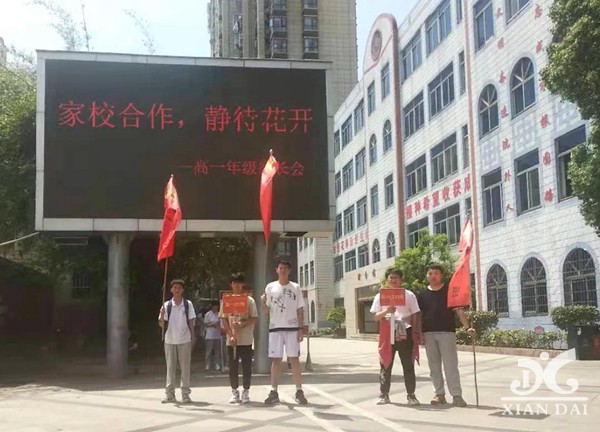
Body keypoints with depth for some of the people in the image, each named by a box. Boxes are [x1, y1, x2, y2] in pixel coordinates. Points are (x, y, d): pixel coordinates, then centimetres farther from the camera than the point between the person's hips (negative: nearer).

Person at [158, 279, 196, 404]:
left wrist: (192, 336, 2)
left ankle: (185, 394, 9)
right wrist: (161, 315, -18)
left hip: (185, 340, -1)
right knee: (170, 367, 5)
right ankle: (170, 394, 10)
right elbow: (162, 324, 2)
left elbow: (191, 321, 6)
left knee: (185, 367, 3)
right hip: (170, 340, 1)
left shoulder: (188, 304, 2)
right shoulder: (167, 305, 2)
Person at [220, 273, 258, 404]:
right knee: (232, 366, 5)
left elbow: (254, 319, -1)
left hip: (246, 339, -2)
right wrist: (231, 335, -7)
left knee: (247, 366, 1)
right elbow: (224, 319, 5)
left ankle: (246, 392, 10)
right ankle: (234, 392, 15)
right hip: (231, 340, 2)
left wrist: (242, 324, -18)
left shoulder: (249, 300, 2)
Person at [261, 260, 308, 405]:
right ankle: (274, 392, 7)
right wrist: (263, 302, -15)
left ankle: (299, 392, 4)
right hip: (275, 328, 1)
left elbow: (300, 310, 5)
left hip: (292, 328, -1)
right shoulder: (270, 287, 6)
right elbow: (266, 311, 7)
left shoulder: (295, 287, 5)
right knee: (276, 360, 3)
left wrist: (301, 329, -3)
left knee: (294, 359, 1)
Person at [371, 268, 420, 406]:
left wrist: (415, 333, -3)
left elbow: (415, 315, 7)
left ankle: (411, 394, 9)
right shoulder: (380, 296, 8)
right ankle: (384, 395, 10)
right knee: (385, 364, 3)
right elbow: (376, 317, 4)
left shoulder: (409, 295, 7)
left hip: (405, 333, 0)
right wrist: (386, 311, -15)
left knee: (408, 365, 2)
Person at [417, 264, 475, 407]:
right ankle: (439, 394, 16)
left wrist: (467, 327, -11)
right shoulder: (422, 294, 11)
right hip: (428, 333, 3)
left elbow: (459, 310, -1)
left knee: (451, 365, -6)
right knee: (434, 366, 8)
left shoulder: (450, 291, 3)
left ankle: (456, 395, -3)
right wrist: (418, 333, 4)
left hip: (447, 332, -3)